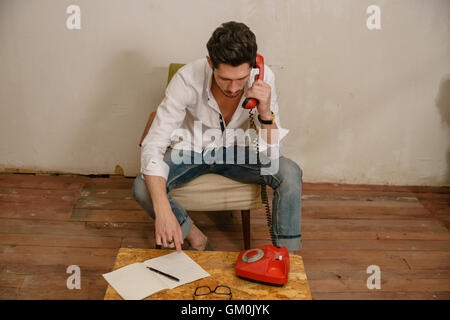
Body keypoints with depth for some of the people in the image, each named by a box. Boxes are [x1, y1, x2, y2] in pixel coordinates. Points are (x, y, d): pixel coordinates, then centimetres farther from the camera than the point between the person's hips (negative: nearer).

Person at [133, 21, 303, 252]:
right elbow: (153, 147, -32)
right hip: (191, 149, -1)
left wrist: (266, 113, -41)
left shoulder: (263, 79, -24)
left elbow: (269, 156, -20)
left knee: (290, 173, -25)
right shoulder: (188, 79, -30)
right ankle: (195, 238, -1)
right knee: (142, 188, -27)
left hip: (235, 150, 1)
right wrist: (163, 211, -45)